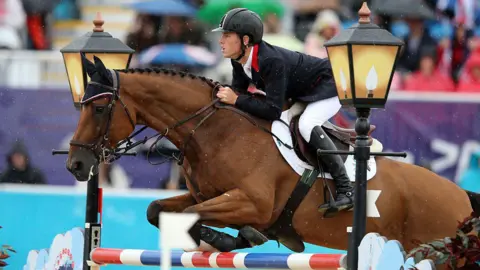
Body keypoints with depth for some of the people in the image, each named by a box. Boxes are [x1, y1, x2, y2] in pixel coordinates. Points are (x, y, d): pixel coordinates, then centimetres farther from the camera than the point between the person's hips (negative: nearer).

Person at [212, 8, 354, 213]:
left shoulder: (271, 61, -37)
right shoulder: (239, 60, -11)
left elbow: (273, 110, -38)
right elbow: (238, 91, 1)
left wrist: (236, 100, -37)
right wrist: (224, 96, -22)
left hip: (329, 86, -10)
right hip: (301, 92, 10)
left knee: (306, 125, -33)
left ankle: (346, 189, -29)